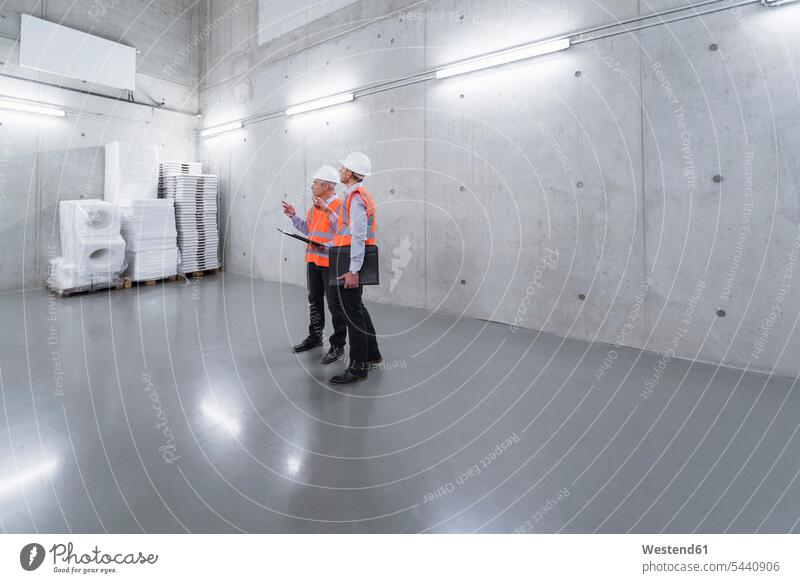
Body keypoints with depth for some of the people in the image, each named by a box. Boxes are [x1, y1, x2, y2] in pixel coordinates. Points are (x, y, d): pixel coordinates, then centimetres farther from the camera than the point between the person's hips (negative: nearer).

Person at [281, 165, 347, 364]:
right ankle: (315, 337, 34)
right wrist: (293, 216, 15)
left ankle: (338, 346, 8)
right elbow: (307, 230, 20)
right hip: (313, 260, 9)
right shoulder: (314, 206, 13)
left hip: (331, 263, -8)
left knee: (335, 305, -1)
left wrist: (327, 246, -30)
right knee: (314, 301, 18)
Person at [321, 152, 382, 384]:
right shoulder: (357, 195, 18)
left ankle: (358, 367, 4)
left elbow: (358, 237, -22)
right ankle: (372, 353, 31)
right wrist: (328, 211, 19)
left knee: (352, 313, -5)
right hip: (350, 262, 11)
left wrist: (353, 270, -25)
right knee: (358, 308, 18)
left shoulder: (355, 197, -14)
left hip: (349, 264, -11)